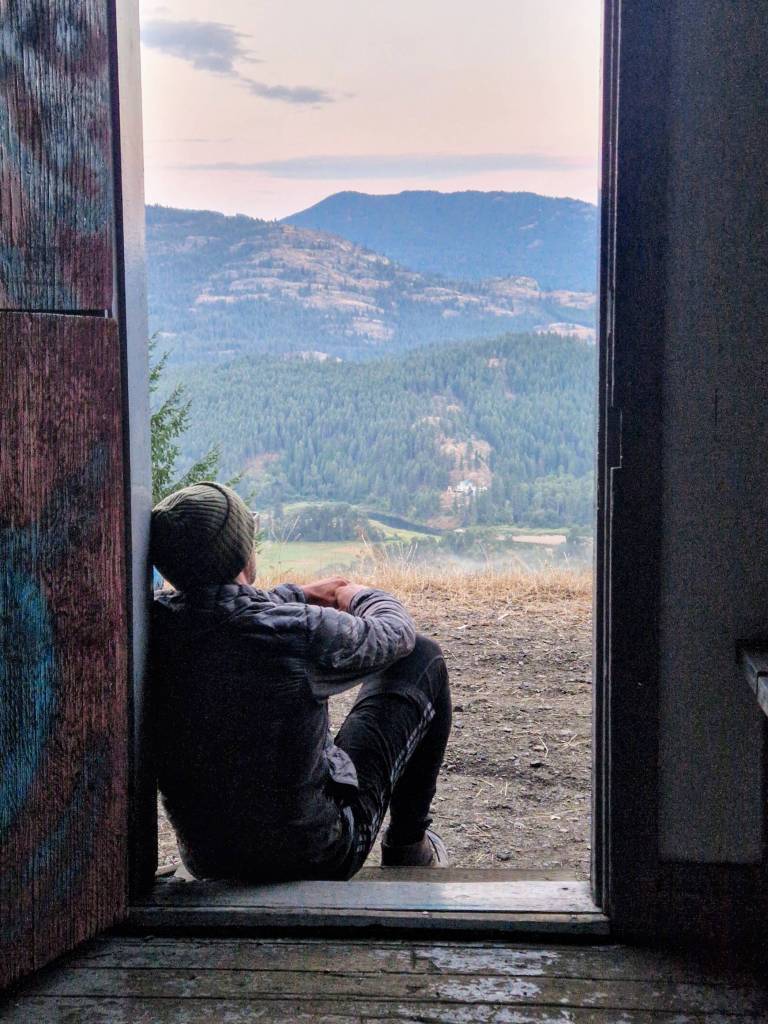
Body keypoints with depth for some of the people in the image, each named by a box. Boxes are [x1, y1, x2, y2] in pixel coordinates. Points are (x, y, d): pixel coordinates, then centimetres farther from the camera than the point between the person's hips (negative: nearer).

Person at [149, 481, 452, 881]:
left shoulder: (152, 626, -13)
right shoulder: (301, 632, -27)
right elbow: (396, 632, -6)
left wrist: (300, 594, 24)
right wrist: (359, 595, 17)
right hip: (320, 854, -5)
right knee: (424, 659, 7)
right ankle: (408, 845, 24)